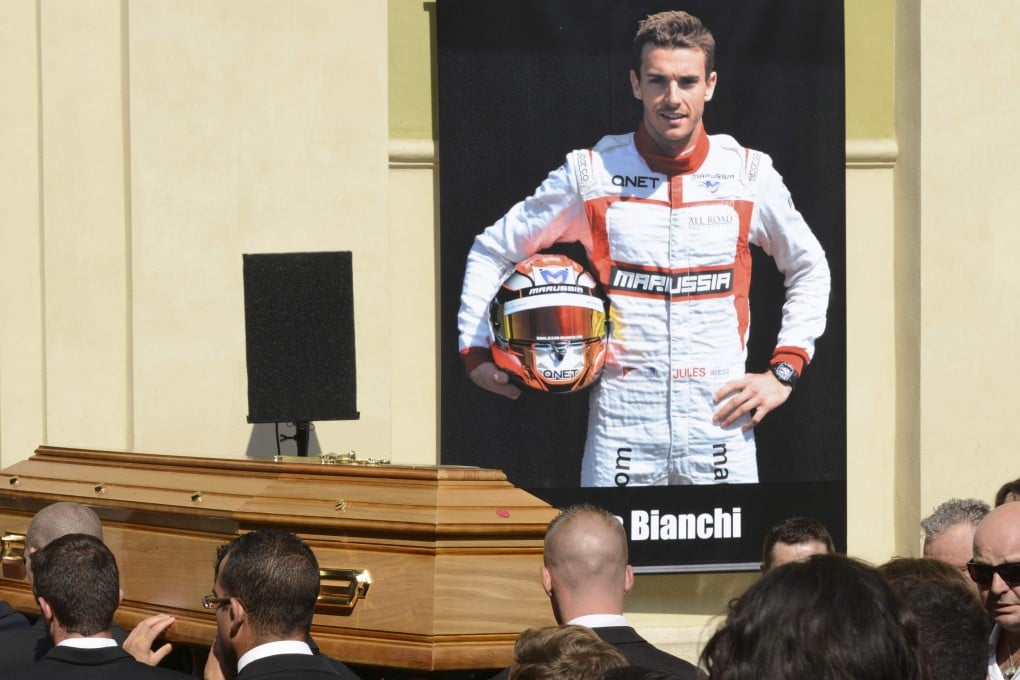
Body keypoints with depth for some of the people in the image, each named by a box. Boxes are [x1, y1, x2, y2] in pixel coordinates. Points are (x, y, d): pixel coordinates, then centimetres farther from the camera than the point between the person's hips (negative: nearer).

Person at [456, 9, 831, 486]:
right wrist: (475, 352, 4)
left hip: (720, 423, 1)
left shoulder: (748, 174, 5)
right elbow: (492, 251, 13)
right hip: (621, 424, -1)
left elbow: (810, 270, 19)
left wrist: (784, 372, 9)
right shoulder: (591, 172, 2)